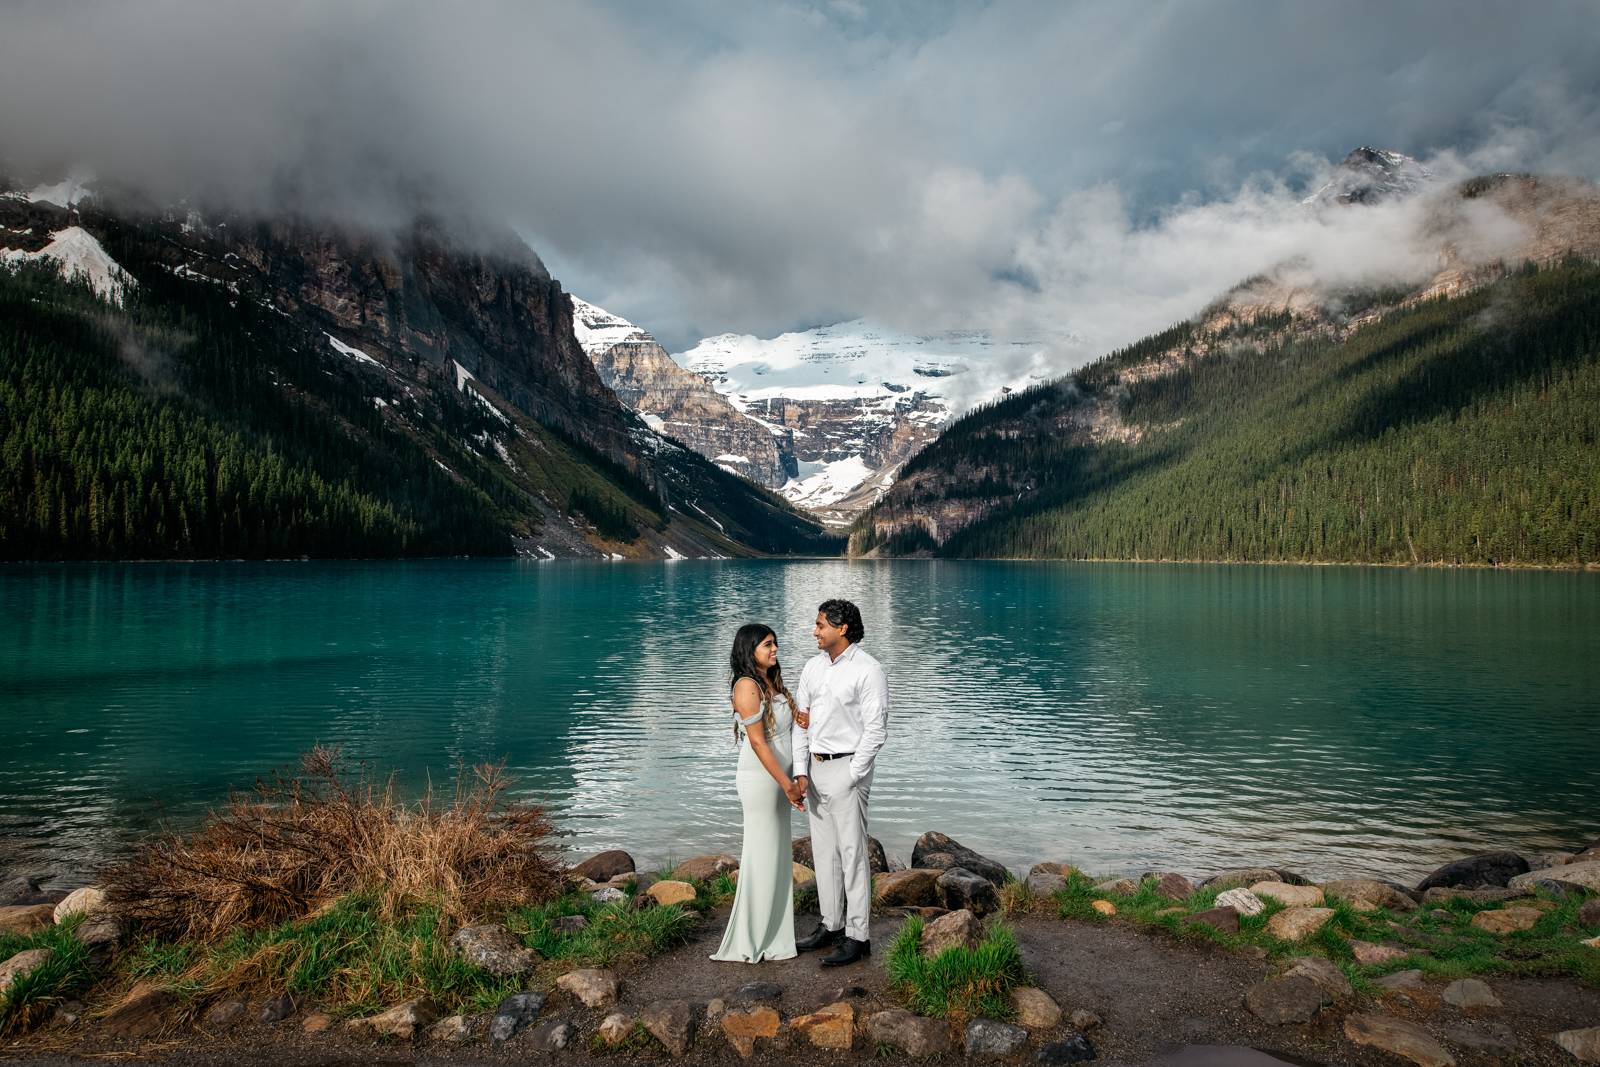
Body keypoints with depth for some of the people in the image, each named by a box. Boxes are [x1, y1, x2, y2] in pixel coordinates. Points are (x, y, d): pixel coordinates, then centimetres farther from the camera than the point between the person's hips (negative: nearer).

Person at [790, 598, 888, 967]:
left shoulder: (868, 670, -11)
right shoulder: (813, 667, 9)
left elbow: (876, 730, -13)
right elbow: (801, 720, 10)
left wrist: (851, 777, -14)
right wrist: (801, 771, 3)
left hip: (848, 769, -7)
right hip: (816, 769, 7)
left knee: (853, 853, -2)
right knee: (823, 851, 14)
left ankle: (857, 937, 7)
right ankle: (831, 926, 26)